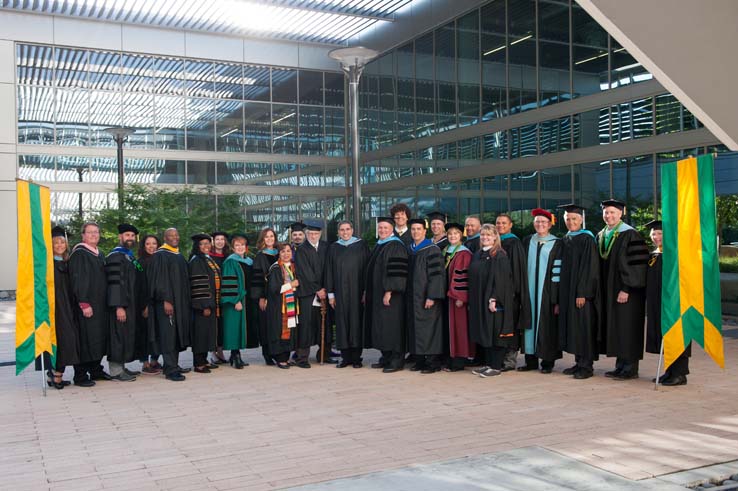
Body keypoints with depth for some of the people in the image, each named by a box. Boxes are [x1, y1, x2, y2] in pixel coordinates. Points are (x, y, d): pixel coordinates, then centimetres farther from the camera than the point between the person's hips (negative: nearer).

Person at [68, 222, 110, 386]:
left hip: (100, 305, 8)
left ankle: (96, 370, 21)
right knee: (85, 339, -7)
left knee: (99, 338, 12)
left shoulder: (99, 254, 16)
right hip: (87, 305, -8)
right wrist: (84, 304, -21)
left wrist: (105, 302, 16)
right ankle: (80, 375, -1)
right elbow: (77, 280, -16)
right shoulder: (79, 254, -9)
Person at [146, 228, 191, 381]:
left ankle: (174, 365, 16)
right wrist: (165, 300, -21)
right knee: (168, 334, -8)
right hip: (167, 301, -8)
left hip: (181, 302, 8)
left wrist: (186, 302, 16)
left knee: (178, 334, 9)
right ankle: (170, 369, -8)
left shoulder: (180, 257, 17)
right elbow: (158, 279, -14)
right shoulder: (159, 256, -6)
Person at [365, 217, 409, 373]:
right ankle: (386, 358, 17)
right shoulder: (378, 246, 16)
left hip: (389, 295, -9)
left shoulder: (396, 246, -11)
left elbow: (397, 271, -18)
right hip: (376, 294, 9)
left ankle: (397, 360, 1)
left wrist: (389, 291, -23)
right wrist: (367, 291, 19)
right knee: (380, 327, 10)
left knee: (391, 325, -6)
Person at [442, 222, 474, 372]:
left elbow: (464, 276, -15)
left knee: (458, 326, -4)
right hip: (446, 294, 7)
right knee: (448, 326, 9)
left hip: (458, 296, -7)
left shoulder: (464, 253, -9)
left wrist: (460, 296, -20)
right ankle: (451, 358, 15)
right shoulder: (445, 251, 13)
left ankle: (459, 361, 2)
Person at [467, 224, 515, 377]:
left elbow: (501, 279, -16)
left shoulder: (499, 256, -10)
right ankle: (487, 363, 17)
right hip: (479, 300, 8)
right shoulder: (477, 255, 13)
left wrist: (494, 299, -22)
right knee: (483, 333, 10)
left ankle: (496, 366, 3)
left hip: (494, 301, -8)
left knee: (495, 333, -3)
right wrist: (472, 300, 12)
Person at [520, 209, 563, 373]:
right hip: (529, 290, 3)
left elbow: (558, 271, -5)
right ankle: (531, 360, 13)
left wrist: (556, 298, -11)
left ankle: (547, 362, 9)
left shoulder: (556, 244, 0)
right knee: (530, 322, 6)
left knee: (547, 325, 1)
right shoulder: (527, 242, 10)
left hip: (547, 291, -3)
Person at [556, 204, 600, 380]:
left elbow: (589, 268, -14)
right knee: (571, 324, 9)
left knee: (583, 325, -4)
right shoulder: (565, 240, 12)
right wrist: (561, 294, 10)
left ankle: (587, 366, 2)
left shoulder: (587, 239, -8)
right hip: (567, 291, 7)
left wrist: (583, 293, -19)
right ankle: (579, 362, 17)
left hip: (582, 291, -7)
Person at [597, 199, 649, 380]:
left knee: (627, 328, -3)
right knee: (614, 327, 9)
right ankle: (621, 365, 17)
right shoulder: (601, 236, 11)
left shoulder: (630, 235, -11)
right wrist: (600, 290, 10)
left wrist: (626, 289, -20)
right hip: (608, 291, 7)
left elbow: (636, 264, -16)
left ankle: (630, 368, 4)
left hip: (626, 291, -7)